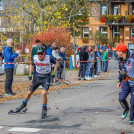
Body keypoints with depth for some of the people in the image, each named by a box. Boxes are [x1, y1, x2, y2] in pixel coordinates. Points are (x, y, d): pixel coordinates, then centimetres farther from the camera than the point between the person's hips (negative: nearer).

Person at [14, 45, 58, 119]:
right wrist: (30, 74, 5)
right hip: (38, 76, 3)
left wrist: (54, 72, -7)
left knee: (44, 93, -24)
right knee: (30, 92, 11)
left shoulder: (49, 58, -19)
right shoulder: (35, 58, -12)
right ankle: (24, 104, 40)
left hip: (46, 77, -3)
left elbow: (56, 63, 1)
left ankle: (44, 109, -2)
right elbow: (32, 64, 11)